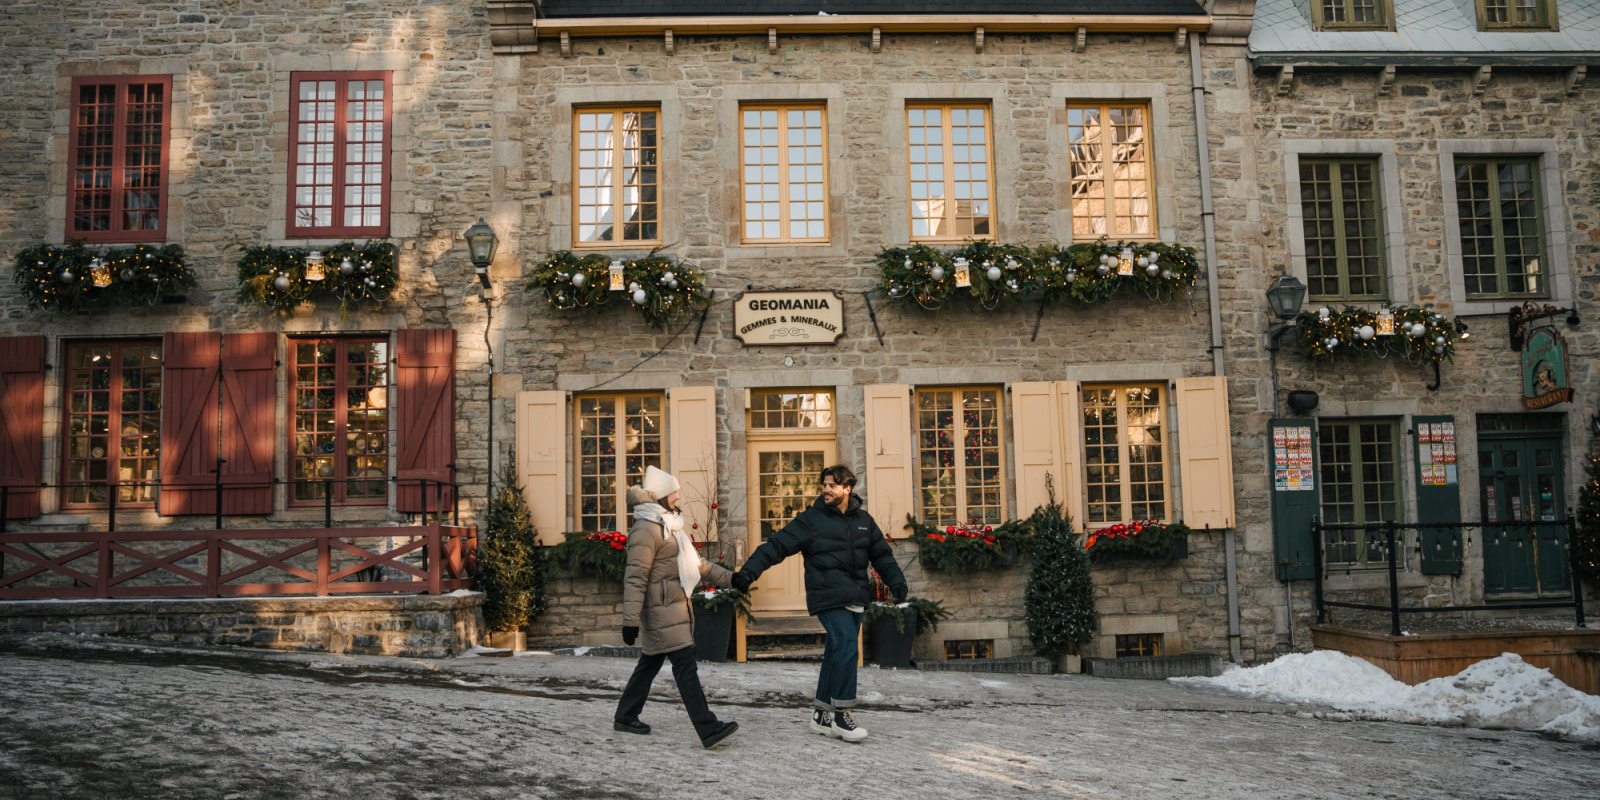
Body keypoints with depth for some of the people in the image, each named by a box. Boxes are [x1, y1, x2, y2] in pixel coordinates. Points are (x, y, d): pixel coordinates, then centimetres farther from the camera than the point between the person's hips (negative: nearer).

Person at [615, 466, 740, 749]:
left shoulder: (668, 527, 18)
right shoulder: (646, 530, -15)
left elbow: (695, 562, 25)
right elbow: (635, 577, -20)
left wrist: (728, 578, 21)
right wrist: (630, 620, -24)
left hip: (675, 606, 11)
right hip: (661, 609, -11)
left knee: (650, 662, 17)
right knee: (685, 664, -14)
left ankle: (625, 717, 29)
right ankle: (708, 729, -17)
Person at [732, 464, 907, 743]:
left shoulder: (863, 520, 13)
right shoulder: (811, 520, -2)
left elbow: (881, 554, 22)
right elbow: (777, 545, -6)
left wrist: (896, 581, 8)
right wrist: (749, 571, -16)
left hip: (855, 599, 6)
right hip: (828, 598, -6)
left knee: (836, 656, 9)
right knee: (846, 648, -18)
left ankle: (821, 715, 18)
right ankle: (841, 714, -10)